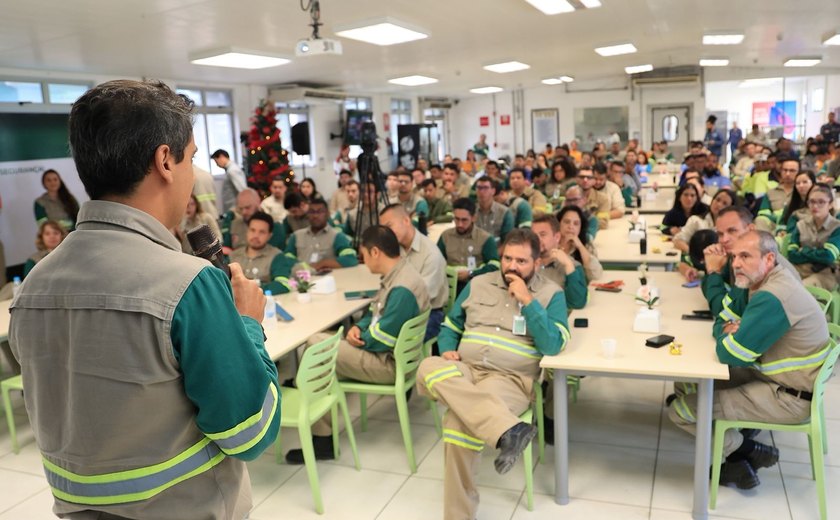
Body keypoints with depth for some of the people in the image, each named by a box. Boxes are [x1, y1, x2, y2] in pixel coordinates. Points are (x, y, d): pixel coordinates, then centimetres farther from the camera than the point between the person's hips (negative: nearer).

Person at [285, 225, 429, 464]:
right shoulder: (397, 274, 6)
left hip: (389, 363, -10)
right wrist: (358, 327, -3)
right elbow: (376, 313, 17)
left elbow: (381, 340, -24)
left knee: (315, 346, -12)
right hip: (389, 353, 10)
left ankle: (322, 440, -3)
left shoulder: (402, 289, -26)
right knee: (315, 340, 9)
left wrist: (358, 338, -5)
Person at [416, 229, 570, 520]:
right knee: (429, 367, -33)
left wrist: (527, 301, -12)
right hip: (464, 371, 4)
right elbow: (449, 327, 22)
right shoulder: (478, 284, 15)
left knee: (459, 420, -34)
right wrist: (448, 351, 0)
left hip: (511, 379, -4)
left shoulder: (550, 294, 4)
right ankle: (508, 431, -45)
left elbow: (553, 345, -8)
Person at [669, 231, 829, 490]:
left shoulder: (772, 298, -26)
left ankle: (743, 449, 9)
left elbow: (730, 354, -27)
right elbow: (722, 318, 13)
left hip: (788, 397, -10)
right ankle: (740, 460, 14)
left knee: (679, 409, -14)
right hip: (772, 376, 10)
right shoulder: (764, 283, 5)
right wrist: (730, 329, -10)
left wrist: (728, 334, -6)